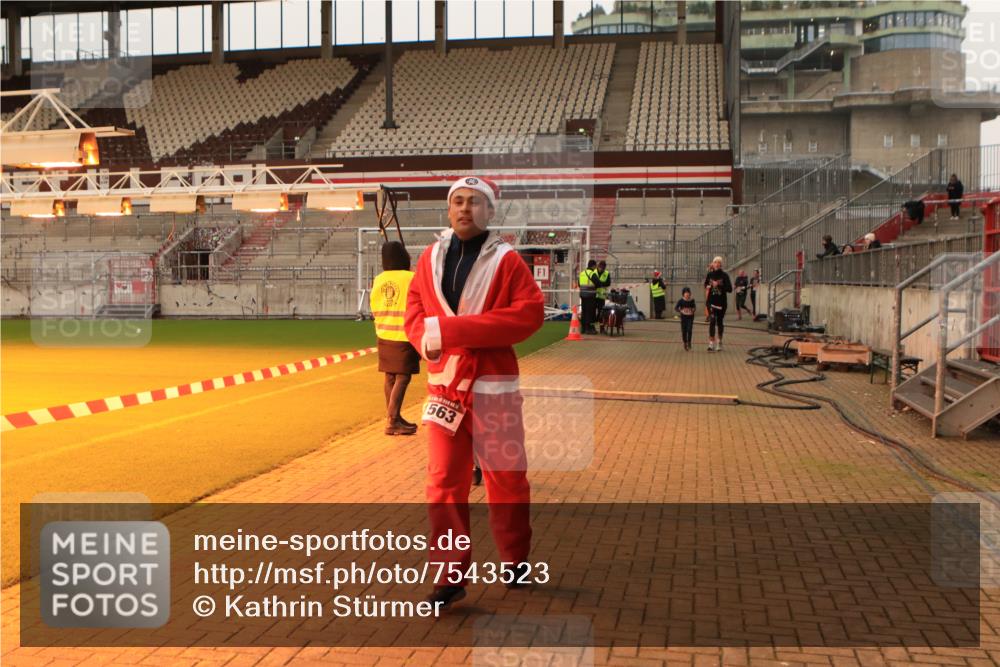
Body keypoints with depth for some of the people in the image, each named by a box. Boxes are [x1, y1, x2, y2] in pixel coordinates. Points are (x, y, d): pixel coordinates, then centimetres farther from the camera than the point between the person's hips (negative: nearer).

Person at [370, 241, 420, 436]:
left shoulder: (378, 280, 5)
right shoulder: (411, 278, -12)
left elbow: (374, 308, 12)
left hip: (384, 335, 7)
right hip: (404, 336, -6)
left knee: (390, 378, 13)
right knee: (402, 378, -4)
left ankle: (394, 419, 23)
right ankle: (391, 421, -9)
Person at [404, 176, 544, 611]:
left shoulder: (506, 260, -4)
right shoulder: (430, 258, 8)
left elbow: (529, 313, -15)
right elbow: (414, 311, 11)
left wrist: (452, 328, -20)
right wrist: (427, 338, -14)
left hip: (493, 384, -3)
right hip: (444, 383, 3)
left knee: (506, 477, 8)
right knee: (443, 481, 1)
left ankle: (515, 560, 29)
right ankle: (451, 575, 9)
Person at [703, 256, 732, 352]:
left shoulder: (724, 275, -5)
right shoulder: (709, 274, 2)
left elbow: (730, 289, -13)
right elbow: (706, 285, 21)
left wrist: (719, 285, -21)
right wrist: (708, 287, -1)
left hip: (722, 302, 0)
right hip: (712, 301, 0)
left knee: (719, 322, 12)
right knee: (712, 320, -14)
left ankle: (719, 342, 30)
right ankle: (711, 343, -17)